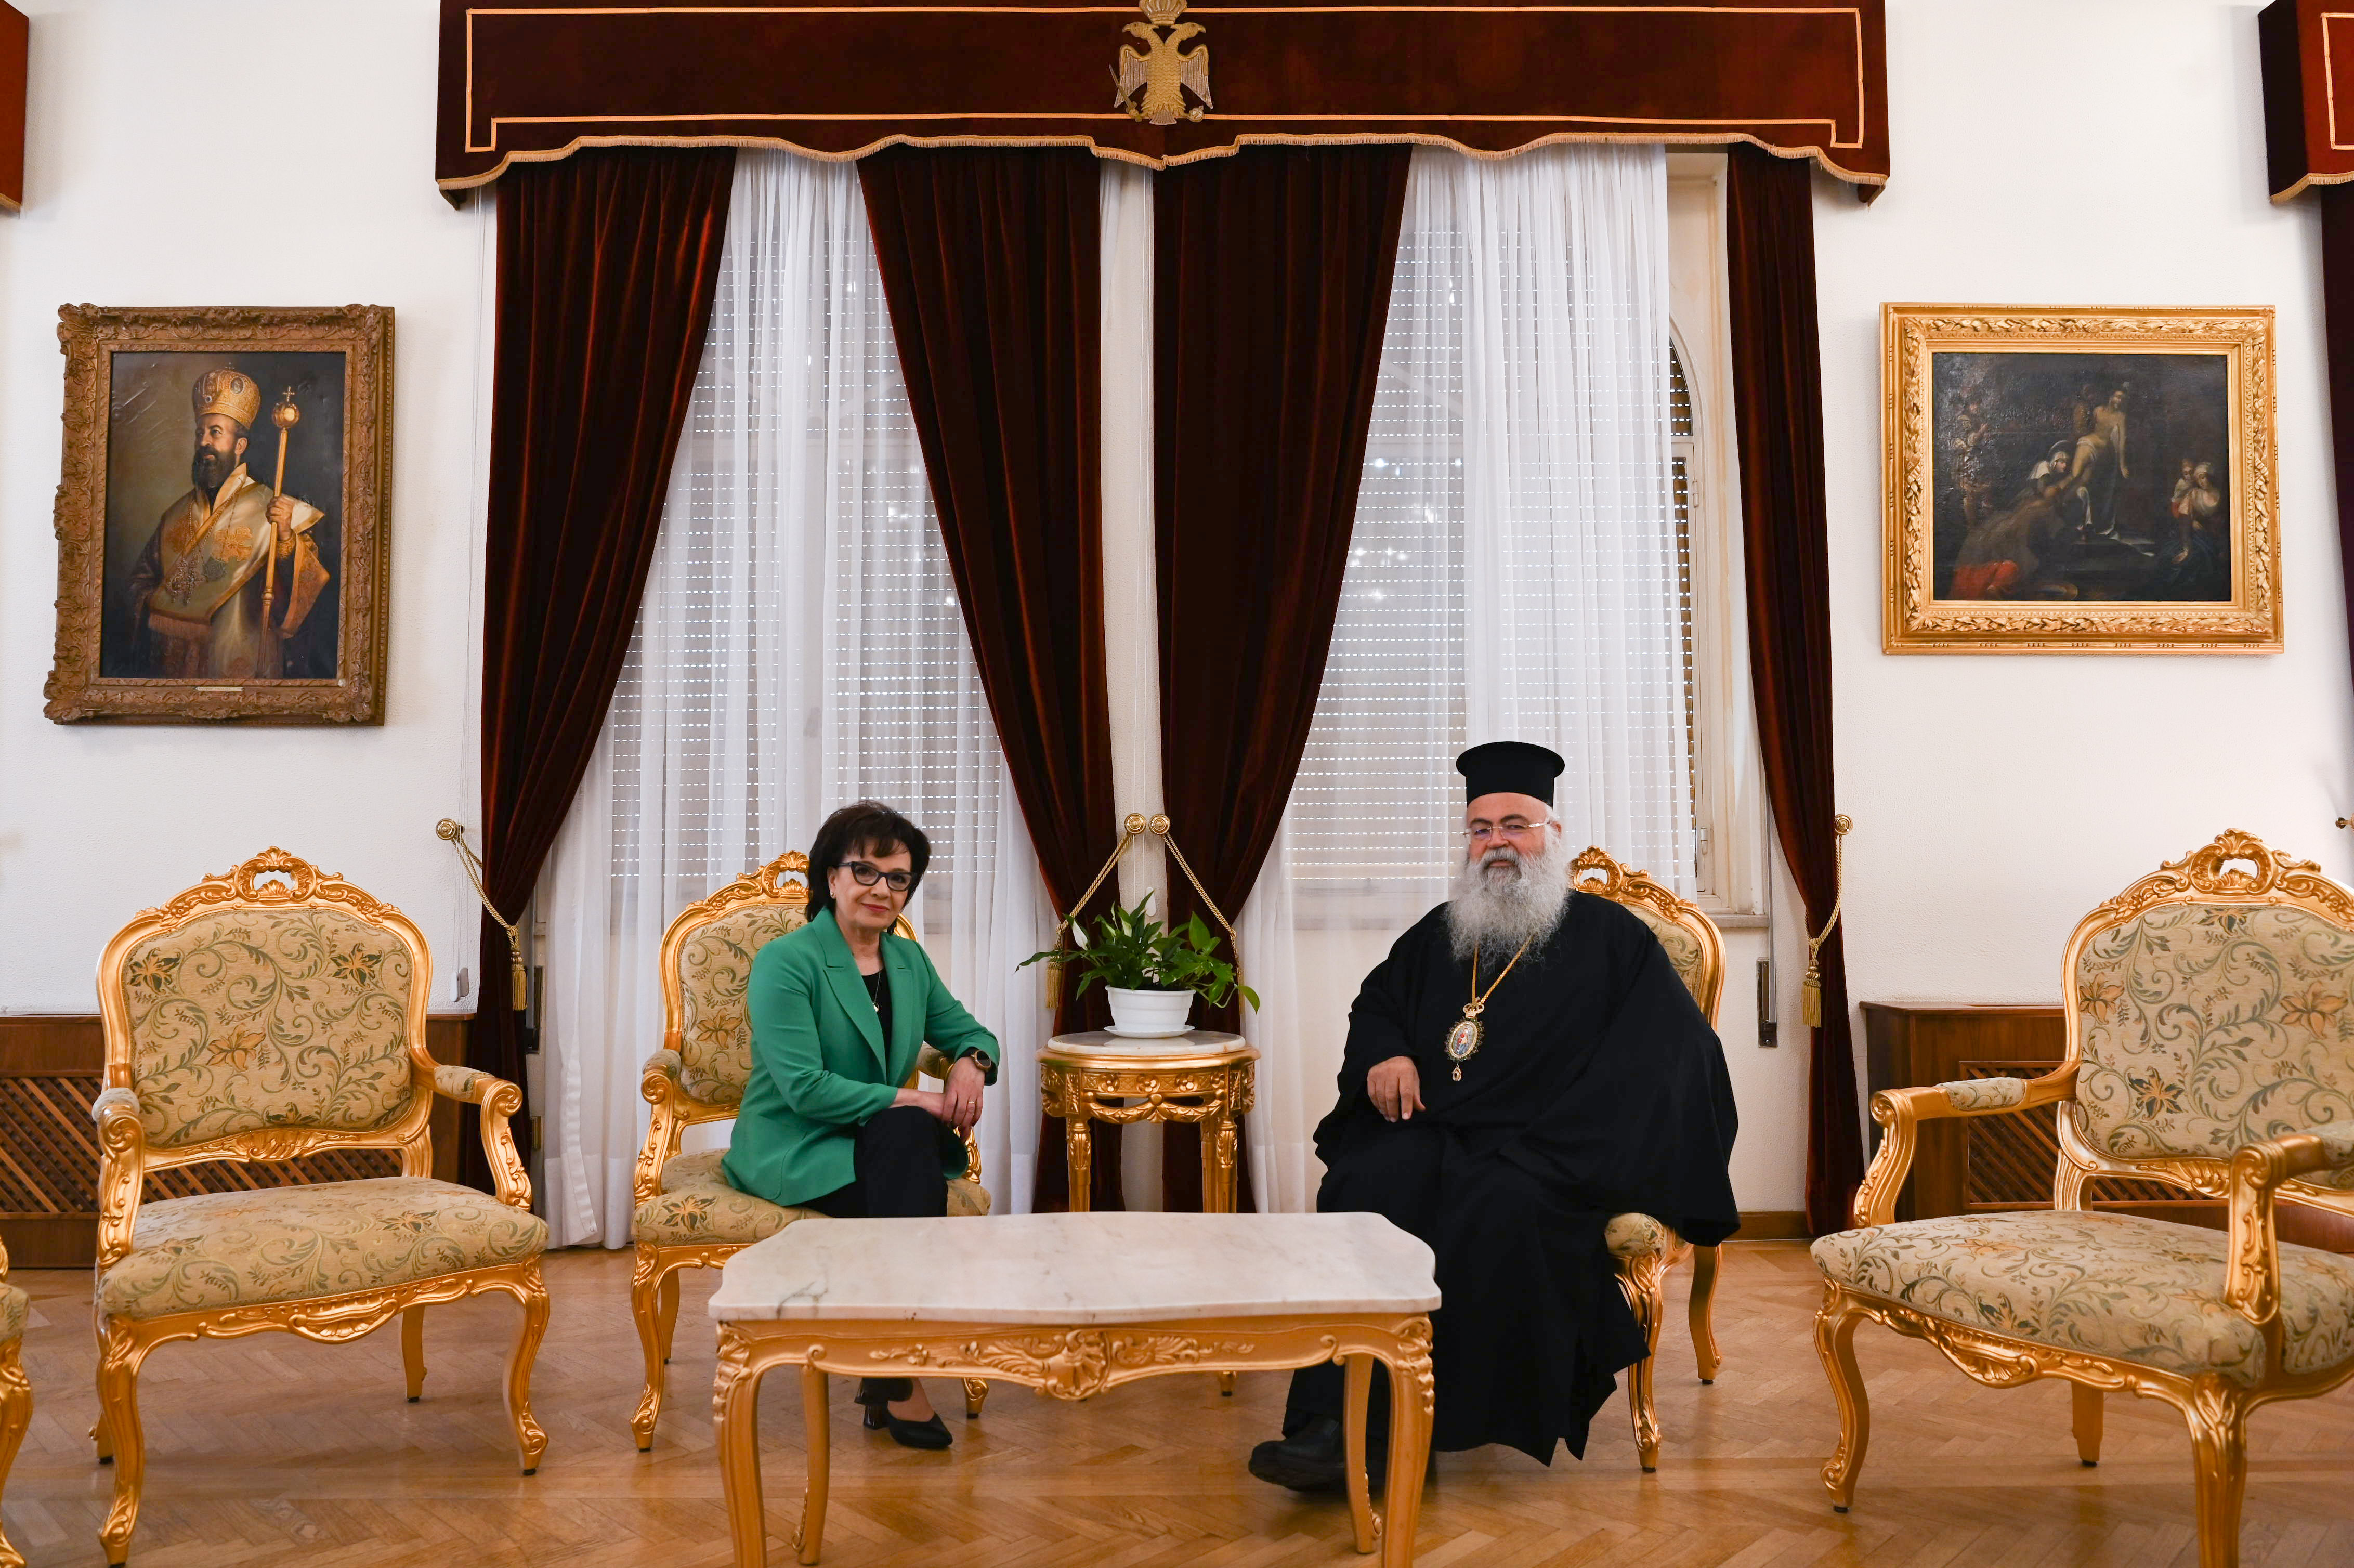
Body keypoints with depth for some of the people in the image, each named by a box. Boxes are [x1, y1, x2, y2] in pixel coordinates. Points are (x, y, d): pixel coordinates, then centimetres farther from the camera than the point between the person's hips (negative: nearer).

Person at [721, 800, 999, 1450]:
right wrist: (913, 1100, -22)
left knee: (913, 1143, -30)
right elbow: (805, 1088, -19)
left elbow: (967, 1031, 19)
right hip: (792, 1151, -5)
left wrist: (971, 1062, -7)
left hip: (881, 1143, 5)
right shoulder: (786, 962, -11)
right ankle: (896, 1378, -21)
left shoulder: (909, 960, 10)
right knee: (908, 1135, -31)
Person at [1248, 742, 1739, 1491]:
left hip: (1545, 1149, -3)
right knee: (1364, 1188, -29)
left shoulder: (1610, 937, 8)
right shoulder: (1439, 933, 22)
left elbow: (1679, 1049, -1)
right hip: (1429, 1129, 4)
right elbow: (1373, 1005, 33)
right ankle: (1344, 1421, -33)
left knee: (1501, 1208, -37)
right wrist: (1385, 1056, 6)